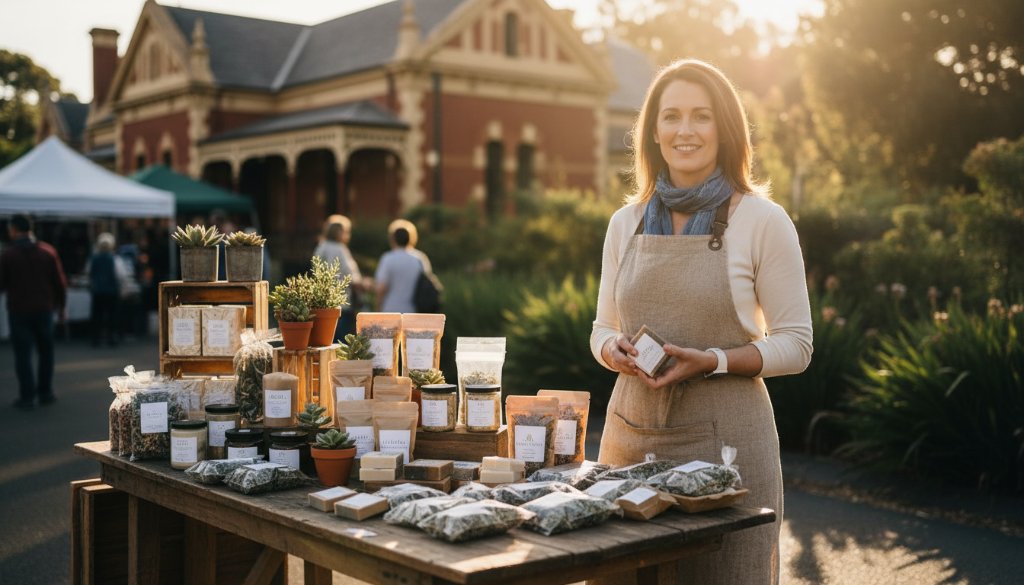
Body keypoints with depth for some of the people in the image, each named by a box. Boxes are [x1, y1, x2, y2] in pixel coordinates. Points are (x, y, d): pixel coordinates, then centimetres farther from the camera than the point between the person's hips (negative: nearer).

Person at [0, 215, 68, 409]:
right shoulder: (48, 251, 0)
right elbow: (60, 282, 1)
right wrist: (61, 306, 10)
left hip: (19, 311, -2)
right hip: (44, 309, 3)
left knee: (23, 353, 3)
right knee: (46, 352, 15)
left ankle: (27, 397, 0)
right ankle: (45, 393, 17)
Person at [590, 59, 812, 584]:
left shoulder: (761, 220, -4)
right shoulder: (626, 223, 7)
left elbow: (794, 345, -3)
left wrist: (712, 360, -18)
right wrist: (613, 349, -8)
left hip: (725, 437, -3)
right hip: (632, 431, 4)